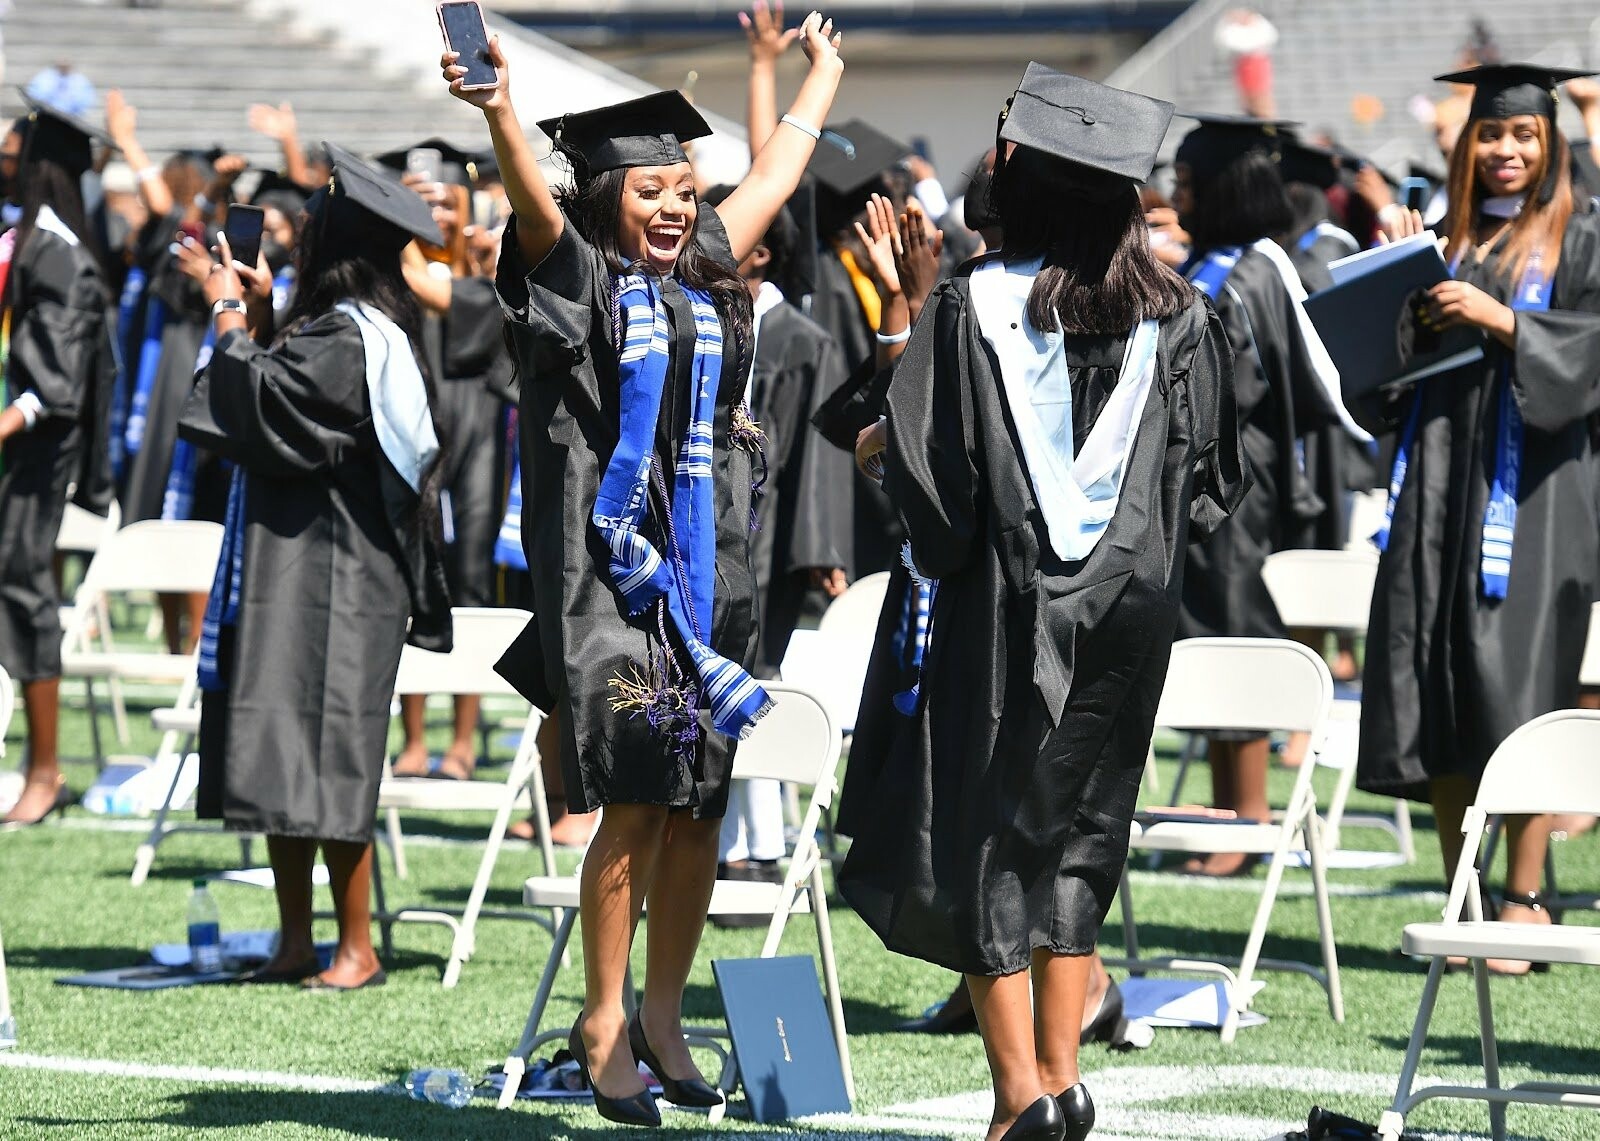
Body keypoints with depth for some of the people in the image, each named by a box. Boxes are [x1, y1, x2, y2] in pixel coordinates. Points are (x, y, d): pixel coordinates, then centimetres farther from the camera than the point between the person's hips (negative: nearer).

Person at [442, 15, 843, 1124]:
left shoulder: (707, 279, 14)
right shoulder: (579, 280, -2)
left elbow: (775, 172, 30)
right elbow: (534, 198, -23)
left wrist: (824, 73, 44)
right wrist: (501, 114, -42)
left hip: (708, 566, 6)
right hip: (611, 563, -5)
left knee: (696, 810, 4)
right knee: (638, 801, -11)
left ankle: (662, 1017, 17)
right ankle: (604, 1021, 2)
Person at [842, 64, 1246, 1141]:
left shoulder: (971, 306, -12)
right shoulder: (1174, 315, -2)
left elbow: (919, 461, -12)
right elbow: (1213, 469, 5)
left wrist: (878, 447, 10)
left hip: (1000, 609, -3)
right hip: (1128, 608, 4)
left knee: (985, 834, 5)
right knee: (1078, 831, 16)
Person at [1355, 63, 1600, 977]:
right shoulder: (1449, 240, 16)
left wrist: (1499, 318, -18)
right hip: (1439, 478, 5)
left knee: (1513, 684, -10)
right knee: (1435, 689, 2)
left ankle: (1526, 900, -6)